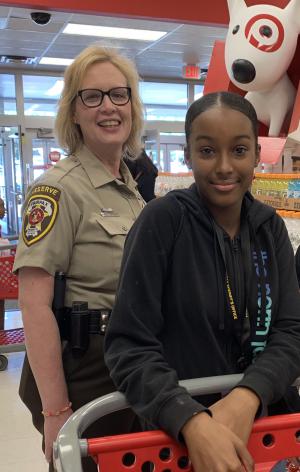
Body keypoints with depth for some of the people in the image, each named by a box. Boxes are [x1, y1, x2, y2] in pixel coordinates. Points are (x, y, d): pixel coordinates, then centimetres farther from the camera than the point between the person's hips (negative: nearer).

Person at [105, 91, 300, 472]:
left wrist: (247, 398, -25)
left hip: (258, 422, 4)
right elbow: (129, 345, -19)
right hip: (175, 433, -4)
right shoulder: (162, 220, -15)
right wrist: (193, 422, -33)